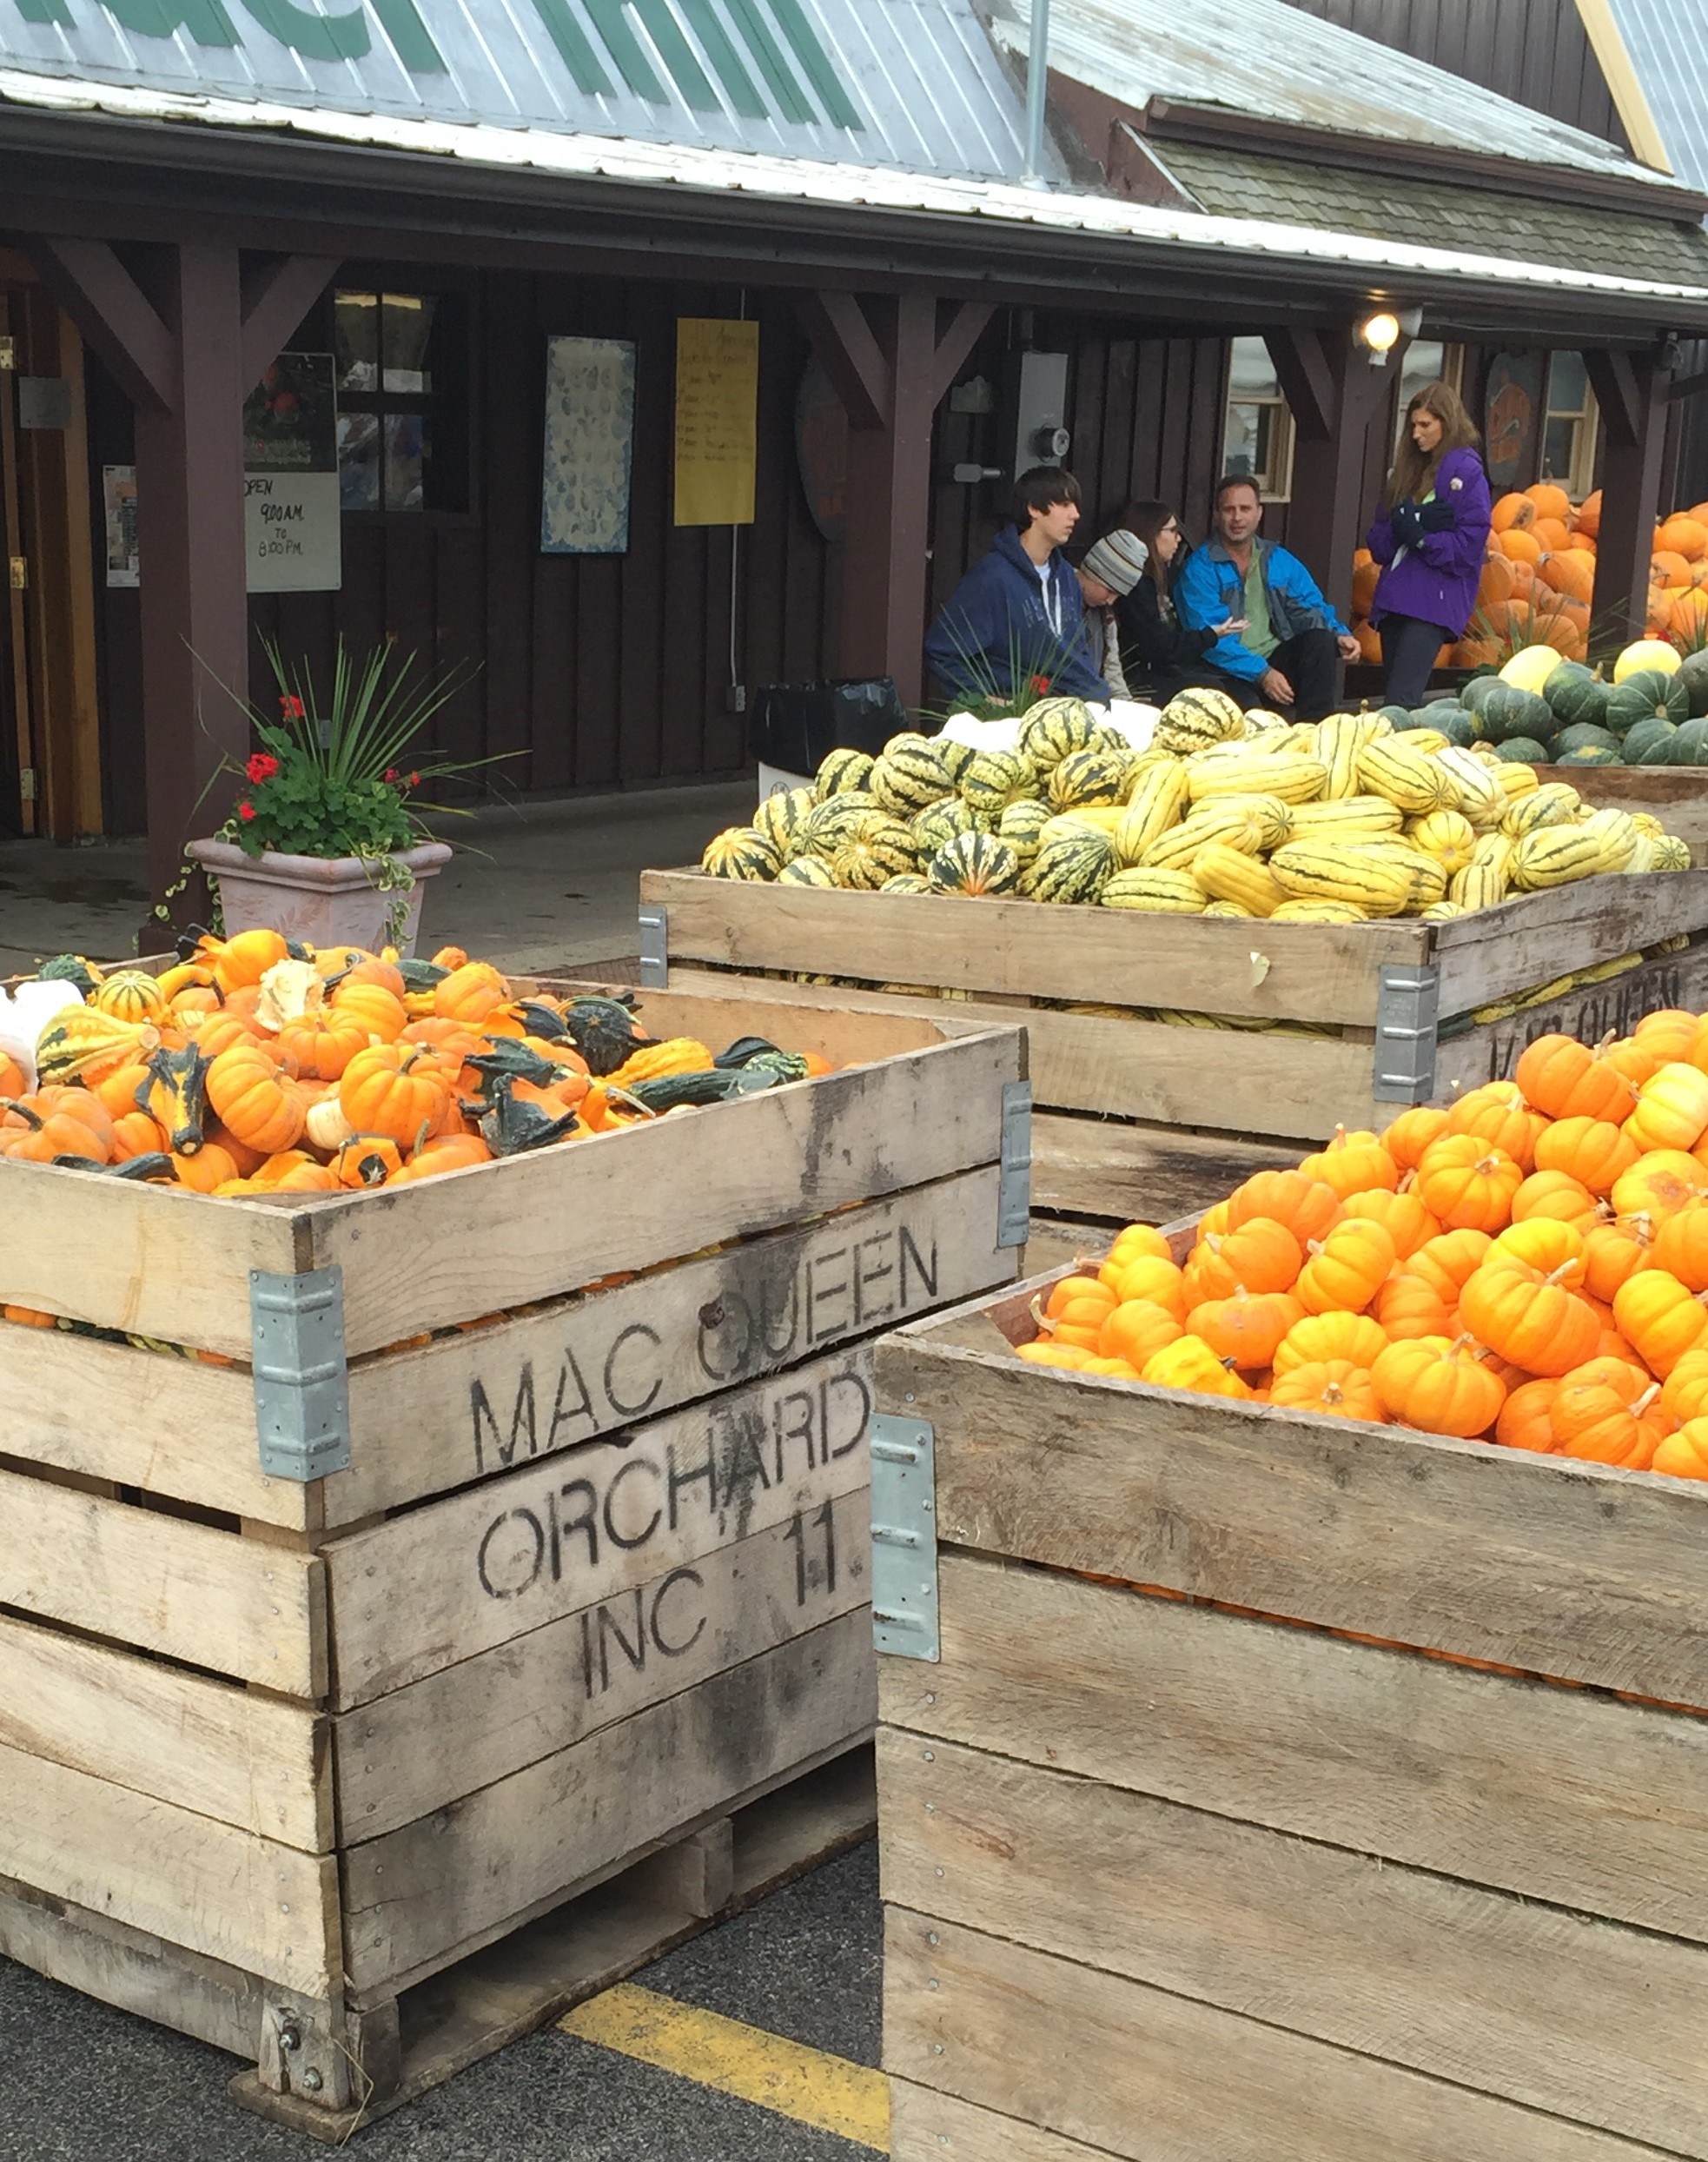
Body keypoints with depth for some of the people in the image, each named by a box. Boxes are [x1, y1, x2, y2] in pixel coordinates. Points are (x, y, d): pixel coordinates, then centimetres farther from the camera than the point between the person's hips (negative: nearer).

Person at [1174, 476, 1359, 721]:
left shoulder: (1280, 560, 13)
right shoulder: (1200, 568, -5)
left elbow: (1312, 609, 11)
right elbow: (1211, 639, -14)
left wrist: (1340, 635, -13)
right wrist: (1262, 674, -24)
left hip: (1277, 660, 6)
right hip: (1230, 672, -6)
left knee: (1321, 640, -21)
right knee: (1247, 708, -38)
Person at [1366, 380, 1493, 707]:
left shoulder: (1466, 472, -4)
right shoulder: (1408, 469, 18)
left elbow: (1467, 548, -11)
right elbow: (1378, 542, 11)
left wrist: (1419, 536, -17)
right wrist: (1406, 522, -8)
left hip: (1435, 603, -7)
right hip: (1395, 599, 8)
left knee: (1400, 702, -17)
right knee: (1401, 697, 8)